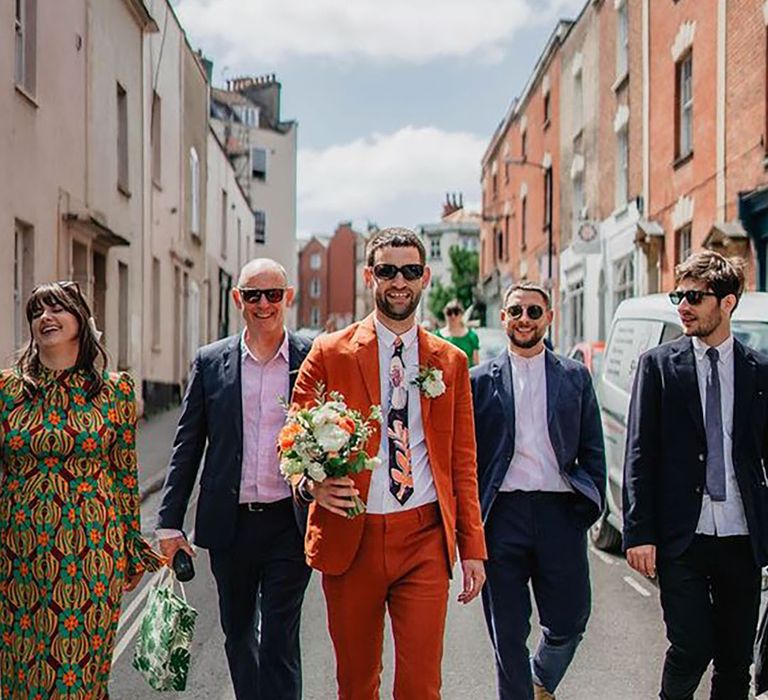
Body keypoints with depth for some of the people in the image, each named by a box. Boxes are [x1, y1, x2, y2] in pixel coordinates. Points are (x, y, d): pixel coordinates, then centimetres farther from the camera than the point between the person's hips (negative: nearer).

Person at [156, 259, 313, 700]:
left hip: (289, 523, -2)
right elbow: (188, 445, 5)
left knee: (279, 640, -2)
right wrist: (170, 523, 3)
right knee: (238, 634, 16)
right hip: (230, 525, 3)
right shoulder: (211, 362, 4)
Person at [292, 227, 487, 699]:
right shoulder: (330, 354, 3)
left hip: (424, 539, 1)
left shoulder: (451, 362, 10)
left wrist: (473, 548, 6)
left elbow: (463, 461, 10)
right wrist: (311, 483, -18)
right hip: (350, 538, 0)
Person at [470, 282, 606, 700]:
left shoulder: (575, 377, 10)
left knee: (568, 625, 6)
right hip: (503, 515, -1)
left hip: (560, 513, 1)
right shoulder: (481, 380, 6)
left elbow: (592, 450, 11)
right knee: (508, 635, 5)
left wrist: (592, 505, 2)